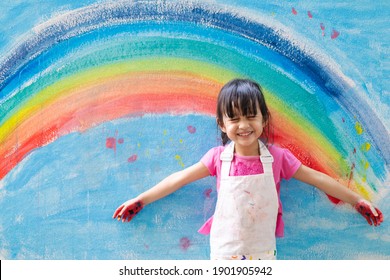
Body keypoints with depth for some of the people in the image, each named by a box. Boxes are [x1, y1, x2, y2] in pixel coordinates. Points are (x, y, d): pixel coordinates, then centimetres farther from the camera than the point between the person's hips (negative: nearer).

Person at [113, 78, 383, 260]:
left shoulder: (277, 157, -10)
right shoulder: (219, 157, -9)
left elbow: (318, 178, -1)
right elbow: (180, 178, -2)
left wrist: (358, 200, 4)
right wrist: (140, 200, 1)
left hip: (262, 252, 0)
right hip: (225, 253, 0)